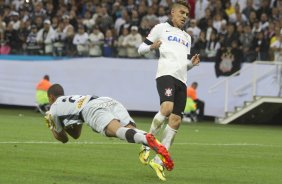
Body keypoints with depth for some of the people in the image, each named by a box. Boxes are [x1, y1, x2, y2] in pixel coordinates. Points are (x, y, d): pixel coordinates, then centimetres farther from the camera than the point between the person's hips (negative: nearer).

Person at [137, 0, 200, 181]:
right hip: (166, 73, -7)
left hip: (182, 80, 7)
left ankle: (158, 162, 3)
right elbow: (141, 49, 8)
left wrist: (192, 63, 11)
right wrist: (152, 47, -14)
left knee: (176, 121, -1)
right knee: (167, 108, -31)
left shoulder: (187, 37, 30)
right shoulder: (162, 28, 11)